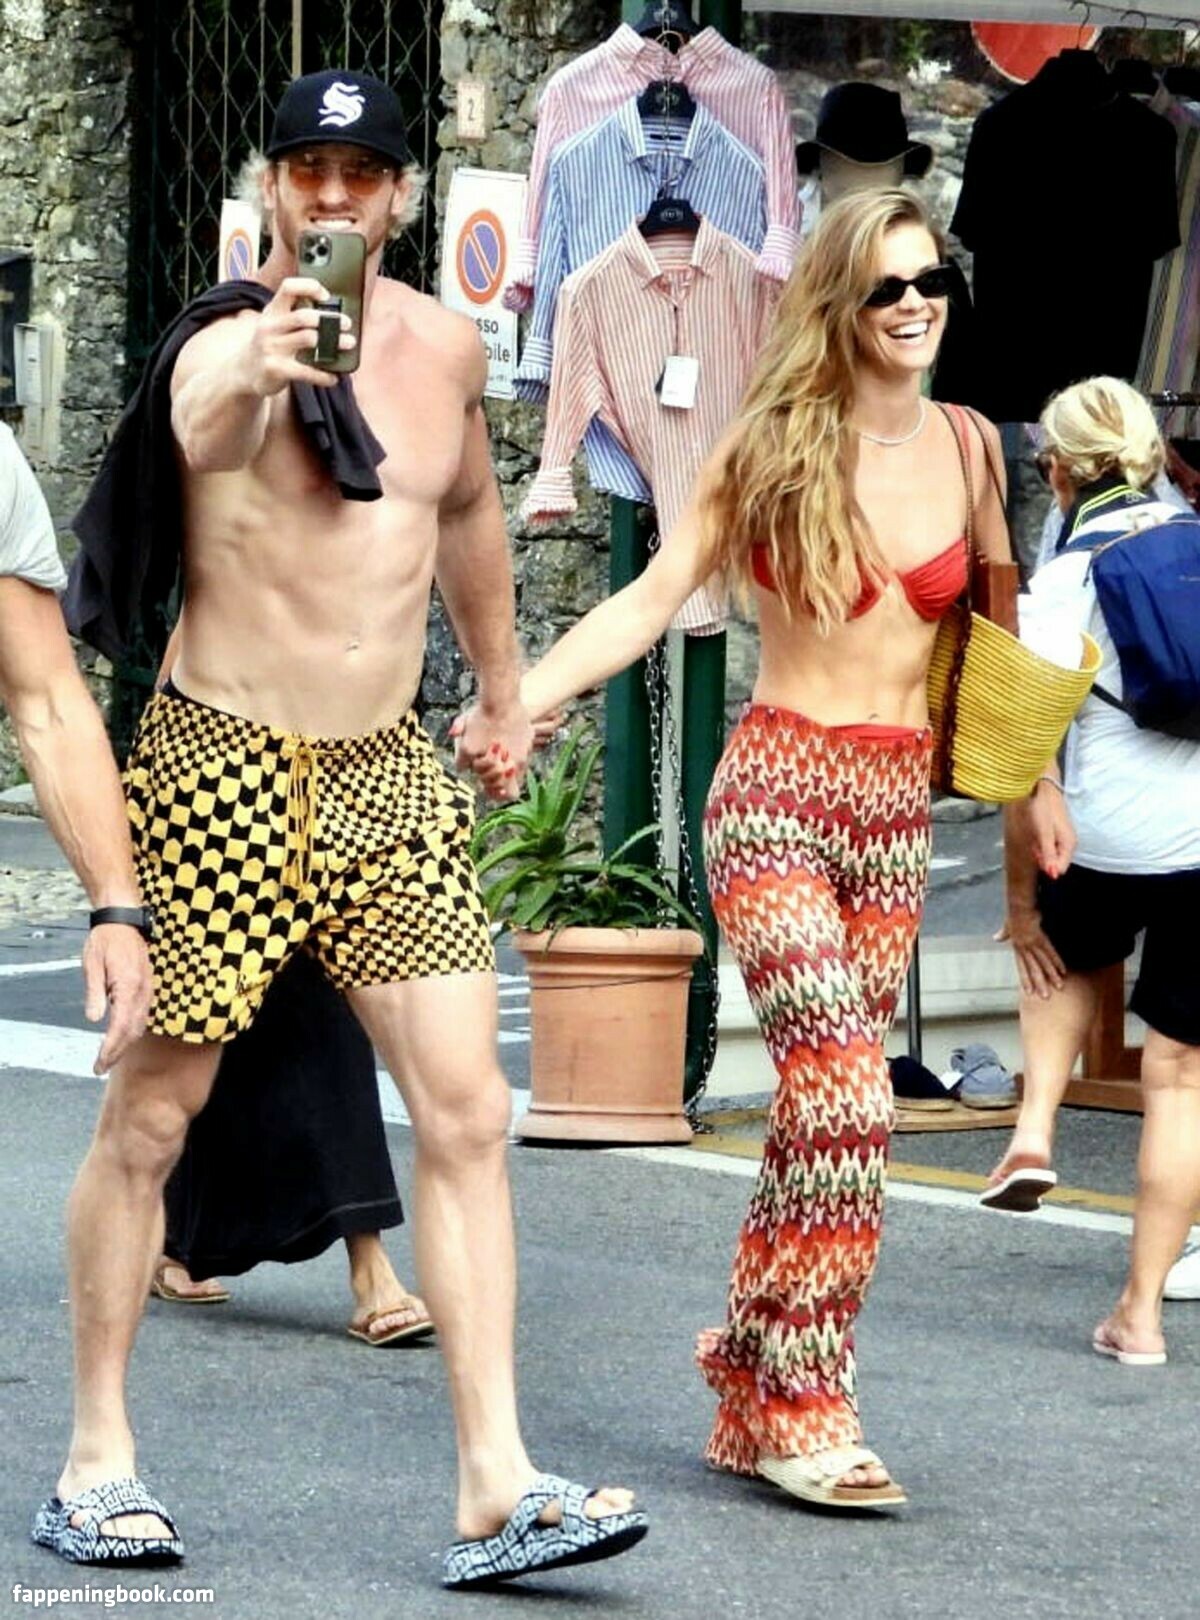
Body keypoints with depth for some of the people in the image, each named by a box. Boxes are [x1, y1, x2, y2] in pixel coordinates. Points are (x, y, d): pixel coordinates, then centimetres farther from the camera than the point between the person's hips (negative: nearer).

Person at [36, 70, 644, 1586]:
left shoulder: (441, 345, 8)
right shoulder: (226, 341, -12)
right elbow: (201, 438, -38)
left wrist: (502, 692, 35)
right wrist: (252, 378, -60)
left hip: (388, 774, 5)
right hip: (222, 767, -5)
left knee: (466, 1114, -4)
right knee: (148, 1121, 3)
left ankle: (497, 1486, -6)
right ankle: (95, 1461, 16)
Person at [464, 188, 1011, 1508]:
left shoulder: (965, 446, 9)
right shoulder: (773, 447, -2)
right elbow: (655, 596, -4)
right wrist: (523, 696, -16)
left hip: (896, 810, 4)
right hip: (778, 791, -4)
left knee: (825, 1107, 3)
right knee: (845, 1087, -18)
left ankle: (748, 1398, 12)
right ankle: (806, 1412, -12)